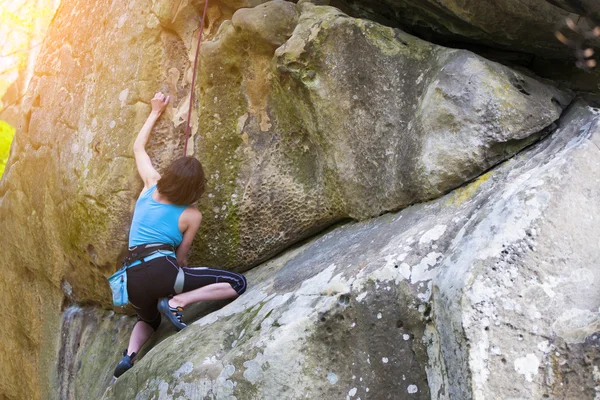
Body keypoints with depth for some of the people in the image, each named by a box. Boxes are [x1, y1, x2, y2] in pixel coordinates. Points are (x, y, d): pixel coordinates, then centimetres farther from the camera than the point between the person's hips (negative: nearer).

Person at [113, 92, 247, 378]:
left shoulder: (151, 185, 12)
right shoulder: (192, 215, 1)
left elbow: (138, 148, 28)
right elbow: (181, 256, 7)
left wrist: (155, 113, 35)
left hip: (133, 279, 6)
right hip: (161, 270, -6)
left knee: (148, 321, 38)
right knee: (237, 283, -5)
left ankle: (130, 354, 6)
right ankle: (176, 302, -16)